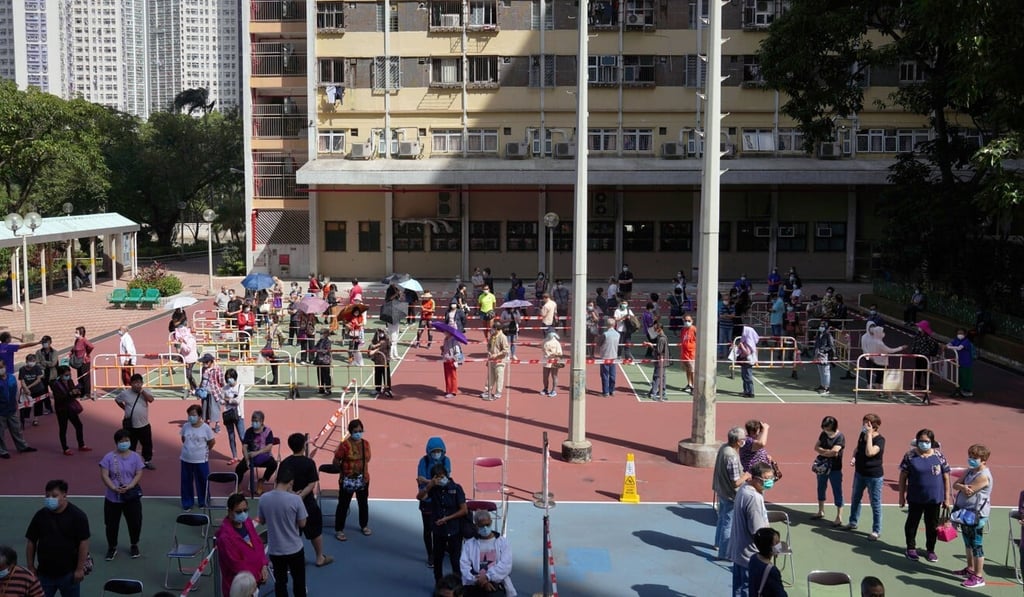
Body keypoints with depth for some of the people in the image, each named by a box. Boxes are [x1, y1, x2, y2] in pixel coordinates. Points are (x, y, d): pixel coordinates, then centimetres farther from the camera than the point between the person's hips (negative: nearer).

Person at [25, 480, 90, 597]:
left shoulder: (77, 515, -11)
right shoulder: (40, 515, 0)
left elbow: (83, 542, -12)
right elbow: (31, 542, 6)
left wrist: (80, 569, -14)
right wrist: (30, 567, 4)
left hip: (69, 573, -3)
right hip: (44, 573, 3)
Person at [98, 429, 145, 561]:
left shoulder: (135, 457, -2)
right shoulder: (109, 457, -6)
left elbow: (139, 474, -5)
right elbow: (104, 475, -10)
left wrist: (129, 486, -21)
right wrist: (114, 488, -23)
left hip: (131, 497, 0)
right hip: (112, 497, 0)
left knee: (135, 522, 8)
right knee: (111, 524, 9)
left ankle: (134, 545, 30)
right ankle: (112, 547, 28)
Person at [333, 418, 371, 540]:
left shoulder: (366, 444, -1)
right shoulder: (344, 445, -18)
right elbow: (336, 462, -10)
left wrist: (362, 469, 3)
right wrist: (345, 470, 0)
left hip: (363, 479, 5)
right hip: (347, 480, -5)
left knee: (363, 503, 18)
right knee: (343, 505, 3)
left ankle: (364, 526, 36)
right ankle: (339, 530, 12)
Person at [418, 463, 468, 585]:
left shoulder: (456, 488, -10)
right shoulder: (433, 488, -3)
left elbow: (464, 510, -10)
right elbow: (420, 497, -20)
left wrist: (447, 518, -14)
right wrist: (429, 485, -32)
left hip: (454, 530, -3)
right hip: (438, 530, 3)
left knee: (455, 560, 1)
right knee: (437, 559, 14)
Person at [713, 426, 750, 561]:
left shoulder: (724, 447, -4)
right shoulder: (732, 457, -32)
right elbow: (736, 483, -28)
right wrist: (746, 476, -11)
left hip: (721, 491, 9)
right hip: (730, 495, -9)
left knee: (722, 518, 28)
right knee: (729, 524, 6)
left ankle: (718, 542, 47)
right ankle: (725, 553, 17)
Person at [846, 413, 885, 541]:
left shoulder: (880, 440, -22)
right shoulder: (862, 434, -2)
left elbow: (869, 452, -38)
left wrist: (869, 435, -33)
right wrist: (854, 457, -5)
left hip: (874, 476, -7)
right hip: (859, 473, 7)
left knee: (875, 504, 4)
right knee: (855, 498, 21)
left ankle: (876, 531, 16)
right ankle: (853, 523, 39)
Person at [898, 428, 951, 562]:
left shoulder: (939, 456, -5)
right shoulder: (910, 456, -8)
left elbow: (946, 477, 1)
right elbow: (903, 476, -3)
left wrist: (947, 497, 1)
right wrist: (902, 495, -2)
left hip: (934, 498, 1)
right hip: (915, 498, -1)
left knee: (932, 525, 13)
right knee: (912, 522, 13)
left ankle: (930, 550, 30)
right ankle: (911, 548, 29)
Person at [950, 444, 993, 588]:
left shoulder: (983, 476, -21)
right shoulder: (969, 471, 8)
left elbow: (968, 492, -23)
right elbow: (955, 485, 4)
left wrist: (961, 487, -1)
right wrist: (963, 487, -18)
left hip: (976, 514, -10)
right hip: (966, 512, 10)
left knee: (976, 545, -3)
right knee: (968, 543, 21)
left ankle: (979, 577, 4)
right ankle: (970, 569, 36)